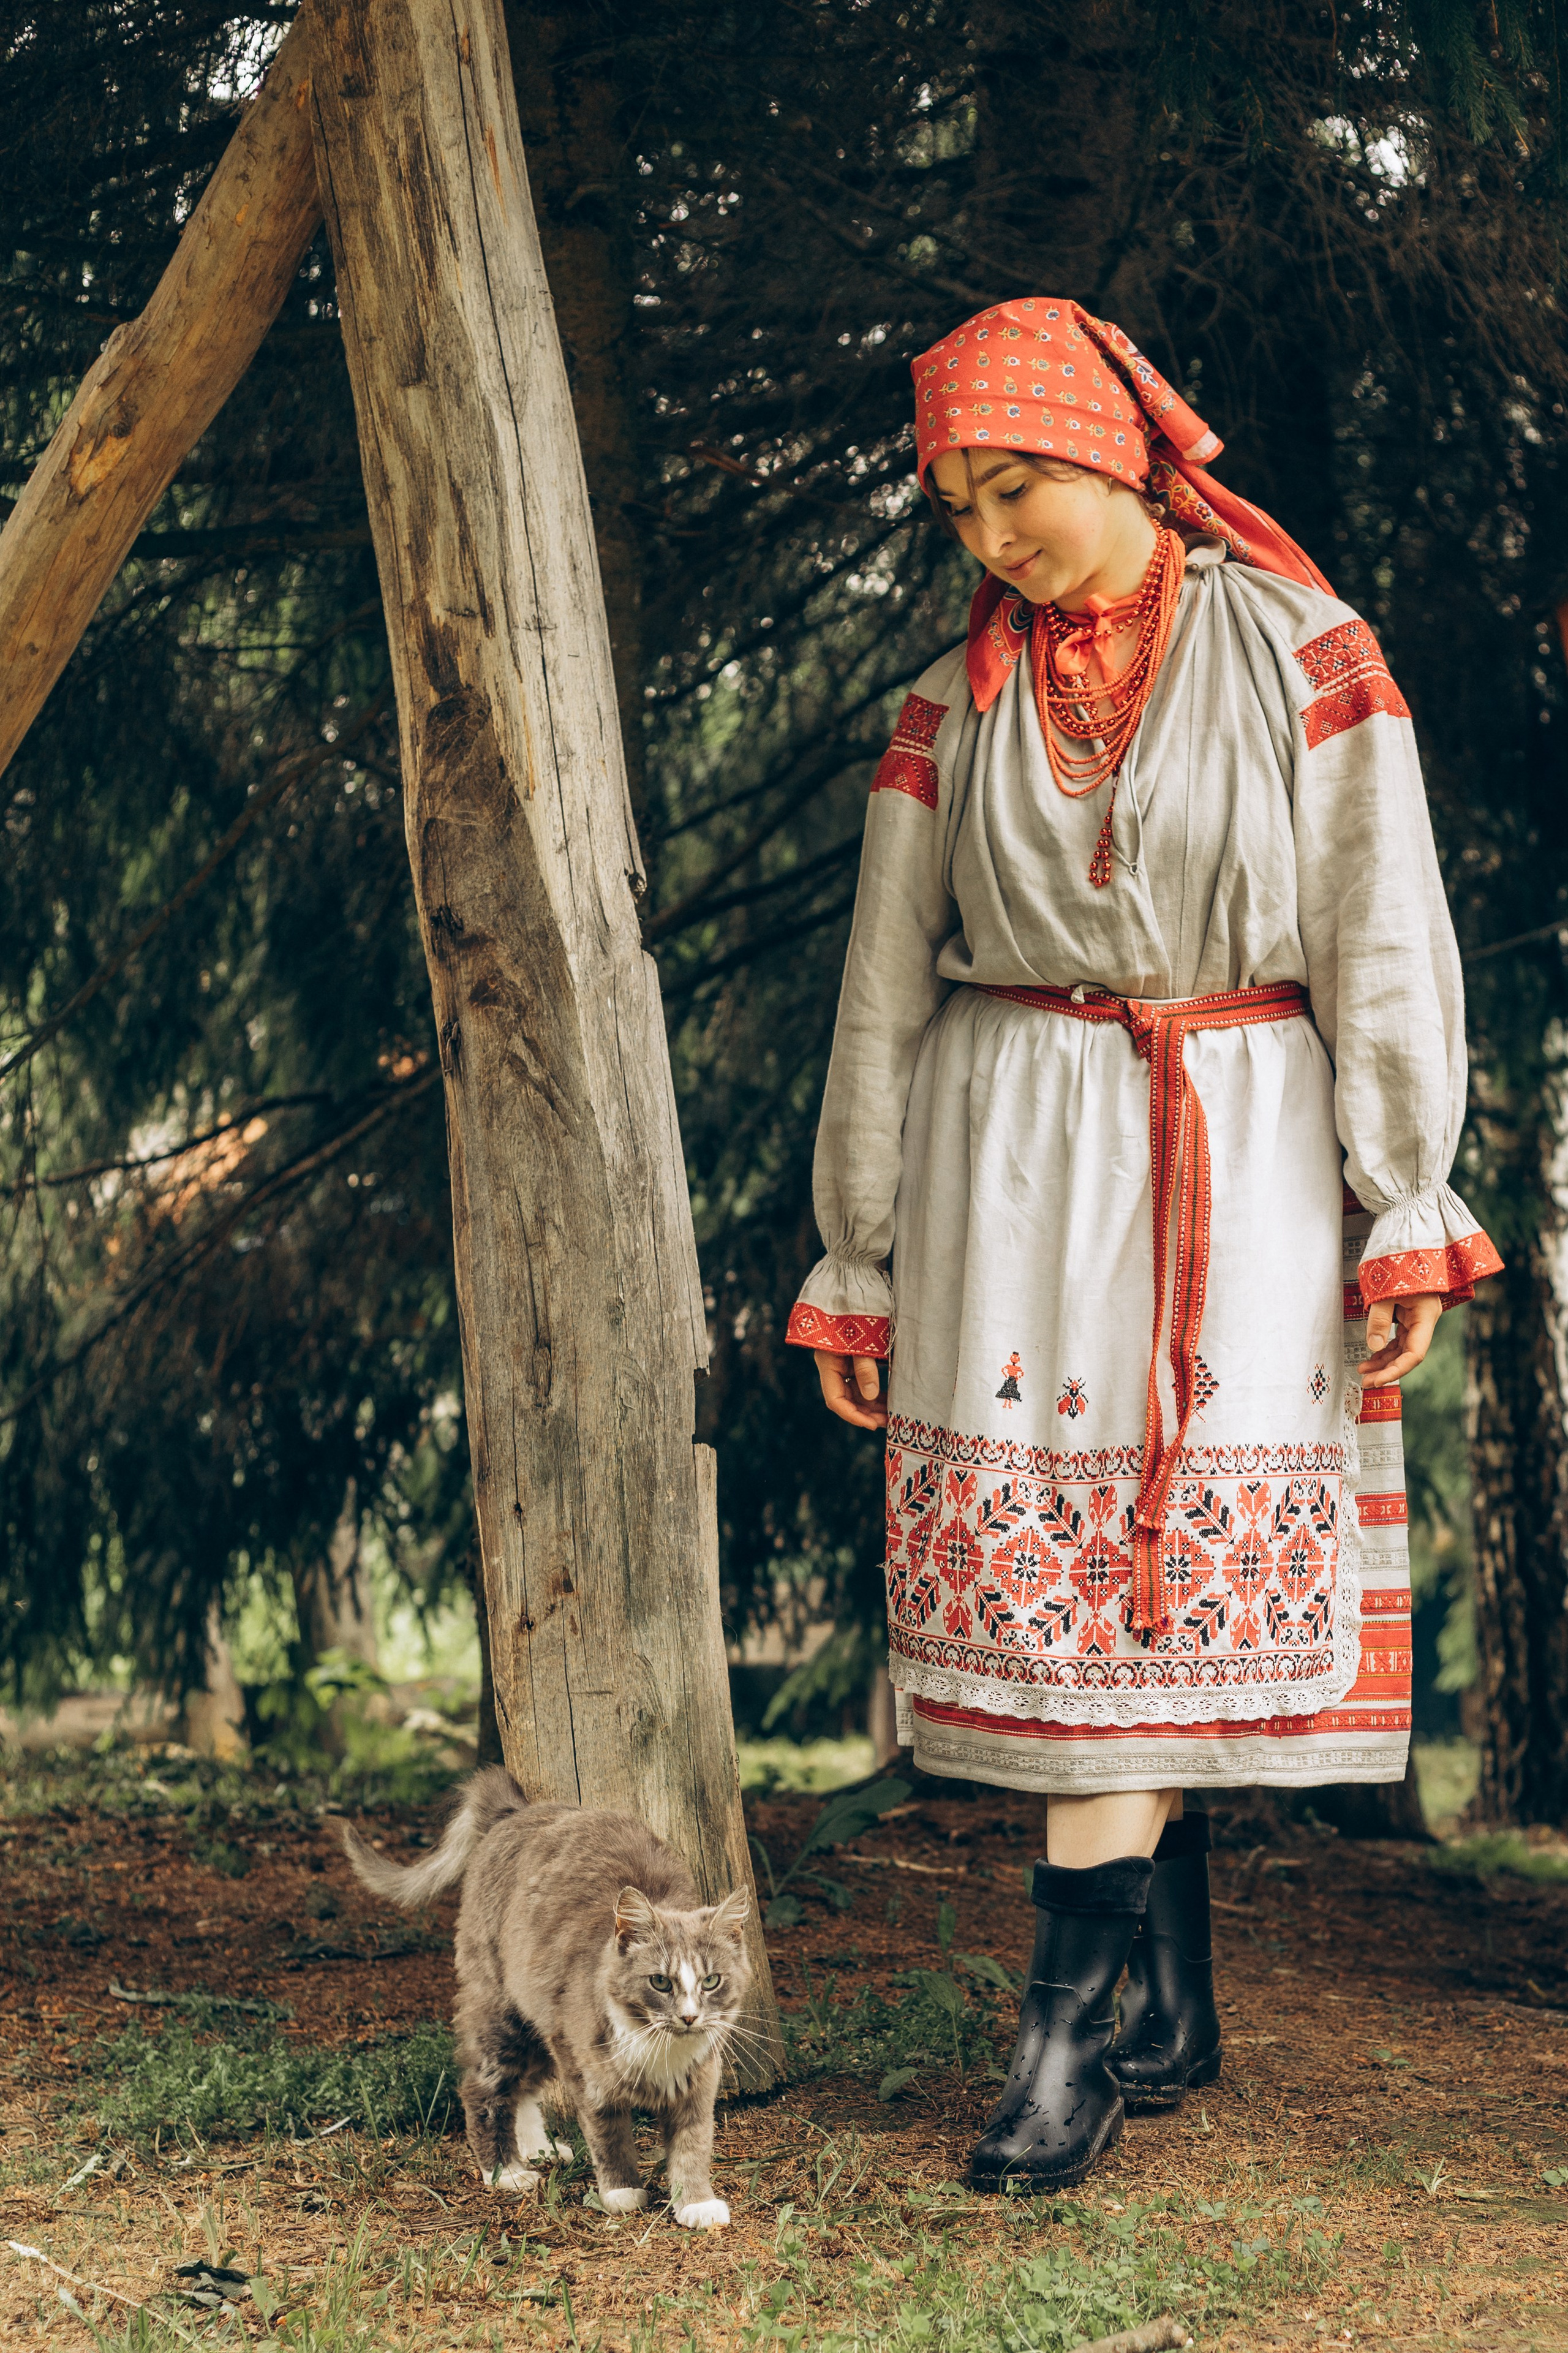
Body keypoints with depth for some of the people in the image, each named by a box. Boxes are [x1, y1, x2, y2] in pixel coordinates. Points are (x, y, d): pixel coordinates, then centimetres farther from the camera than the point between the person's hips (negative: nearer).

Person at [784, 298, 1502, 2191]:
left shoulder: (1300, 652, 1)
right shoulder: (956, 707, 8)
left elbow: (1384, 942, -1)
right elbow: (884, 997, 11)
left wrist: (1402, 1213, -7)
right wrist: (855, 1264, 10)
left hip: (1241, 1154, -2)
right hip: (1018, 1160, 2)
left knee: (1172, 1559, -8)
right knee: (1061, 1562, -2)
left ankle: (1075, 2017, -6)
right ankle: (1173, 2006, 8)